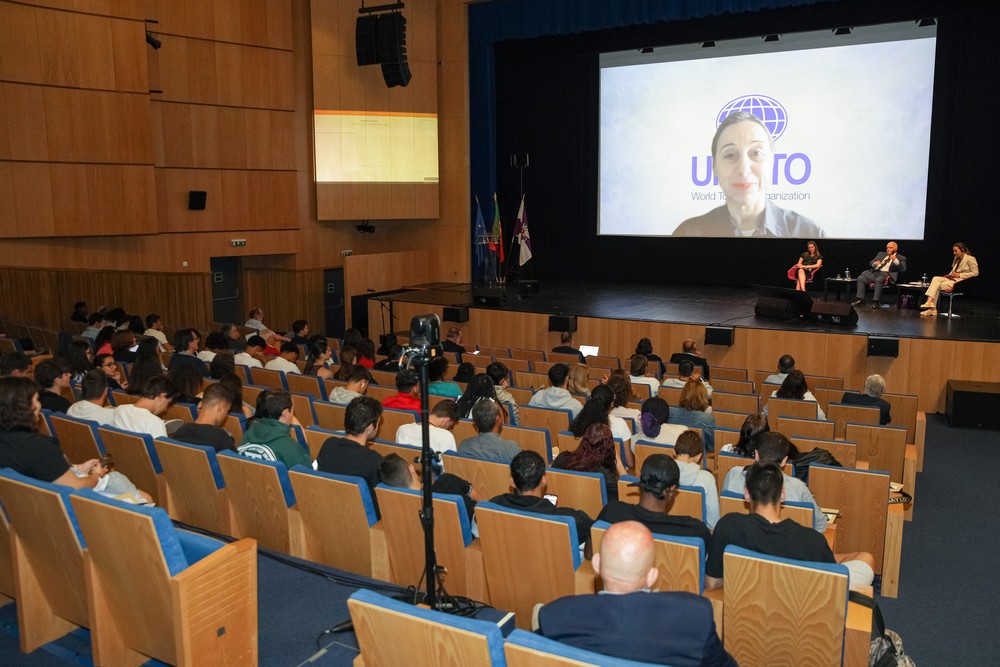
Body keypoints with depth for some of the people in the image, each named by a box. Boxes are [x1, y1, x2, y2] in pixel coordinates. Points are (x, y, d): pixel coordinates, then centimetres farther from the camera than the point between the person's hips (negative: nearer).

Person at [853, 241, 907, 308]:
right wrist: (874, 264, -6)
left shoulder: (901, 258, 11)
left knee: (878, 280, -38)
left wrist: (896, 261, -20)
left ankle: (876, 301, -35)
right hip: (875, 272, 5)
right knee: (861, 278, -19)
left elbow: (903, 270, -5)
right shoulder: (881, 254, 26)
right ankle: (860, 299, -18)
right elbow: (870, 263, 19)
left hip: (886, 274, -5)